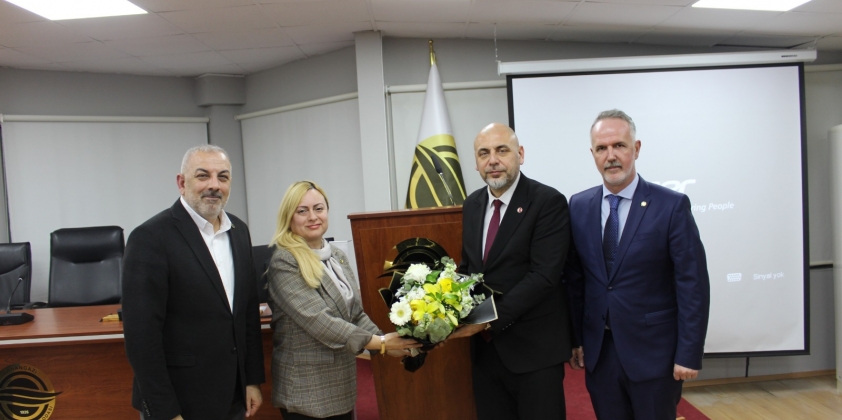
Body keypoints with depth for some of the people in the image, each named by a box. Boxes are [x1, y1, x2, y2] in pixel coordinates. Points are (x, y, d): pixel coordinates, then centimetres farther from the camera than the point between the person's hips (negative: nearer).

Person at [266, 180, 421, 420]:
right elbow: (317, 321, -23)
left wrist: (387, 343, -8)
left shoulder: (338, 257, 7)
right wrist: (379, 343, -23)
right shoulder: (284, 263, -15)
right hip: (306, 389, -6)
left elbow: (356, 314, 7)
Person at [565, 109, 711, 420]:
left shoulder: (672, 206, -9)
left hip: (653, 353, -3)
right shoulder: (578, 206, 2)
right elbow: (574, 278, 5)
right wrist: (576, 338, 5)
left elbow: (693, 286, -9)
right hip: (598, 352, 3)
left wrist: (689, 354, -10)